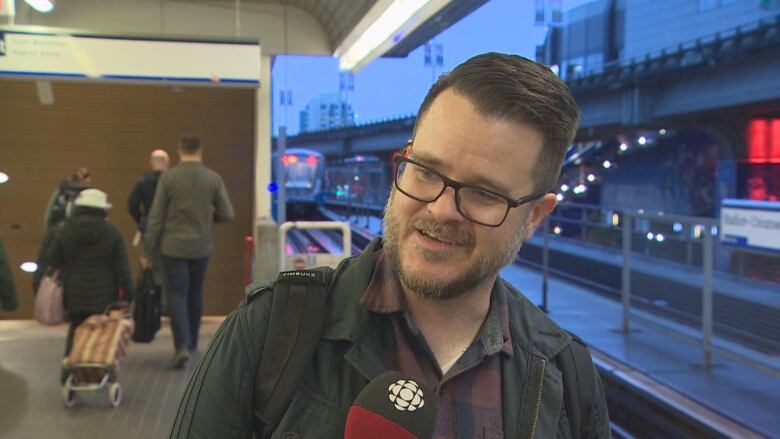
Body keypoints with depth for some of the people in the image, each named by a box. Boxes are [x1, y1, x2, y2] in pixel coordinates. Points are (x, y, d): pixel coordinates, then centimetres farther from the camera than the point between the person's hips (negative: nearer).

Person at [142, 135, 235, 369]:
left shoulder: (168, 177, -7)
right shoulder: (213, 178, -2)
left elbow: (156, 217, -6)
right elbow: (227, 214, -3)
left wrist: (148, 251, -1)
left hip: (173, 247, -2)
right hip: (201, 247, 2)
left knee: (177, 296, 0)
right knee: (195, 294, 18)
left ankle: (182, 345, -15)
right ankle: (191, 341, 30)